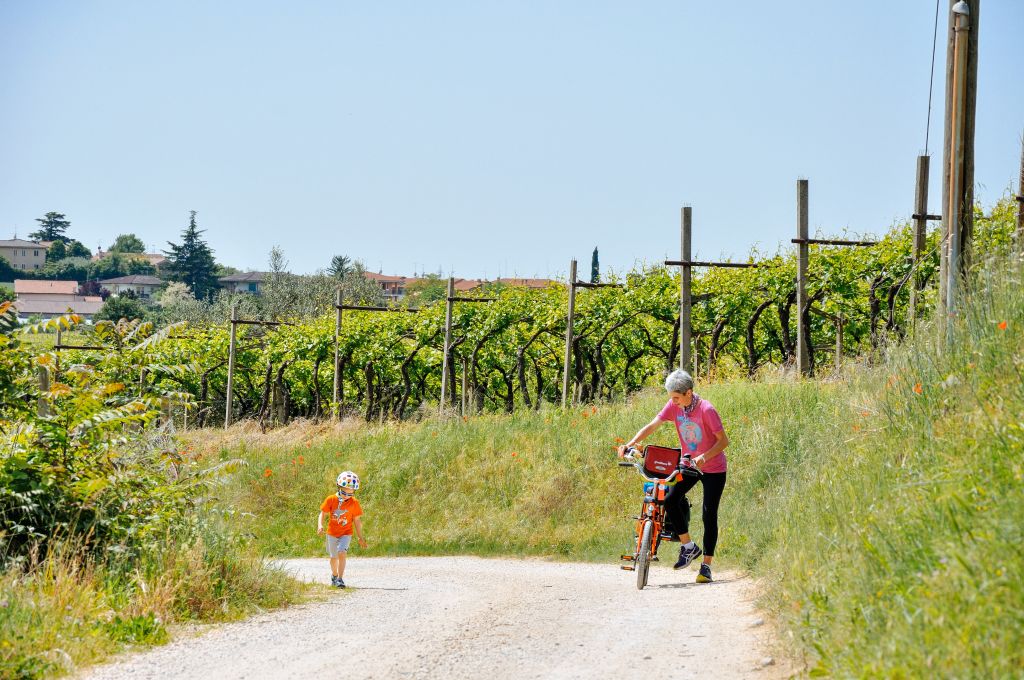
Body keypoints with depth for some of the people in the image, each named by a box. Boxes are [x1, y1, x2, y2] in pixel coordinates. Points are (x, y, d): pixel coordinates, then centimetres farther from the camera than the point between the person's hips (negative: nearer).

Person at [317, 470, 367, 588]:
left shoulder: (354, 503, -8)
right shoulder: (331, 500, -10)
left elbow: (357, 521, 1)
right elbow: (322, 514, -5)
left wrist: (360, 537, 5)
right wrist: (320, 526, -24)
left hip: (346, 533, -2)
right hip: (332, 533, 2)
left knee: (341, 553, -22)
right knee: (334, 557, 16)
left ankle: (340, 579, -20)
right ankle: (334, 575, 41)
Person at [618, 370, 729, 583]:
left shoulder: (706, 410, -23)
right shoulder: (674, 406, -8)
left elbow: (723, 441, -23)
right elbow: (652, 425, -11)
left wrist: (704, 457, -38)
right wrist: (629, 444, -24)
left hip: (713, 468, -5)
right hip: (688, 465, 5)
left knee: (709, 515, -5)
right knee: (670, 499, -15)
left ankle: (706, 566, 3)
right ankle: (688, 547, 1)